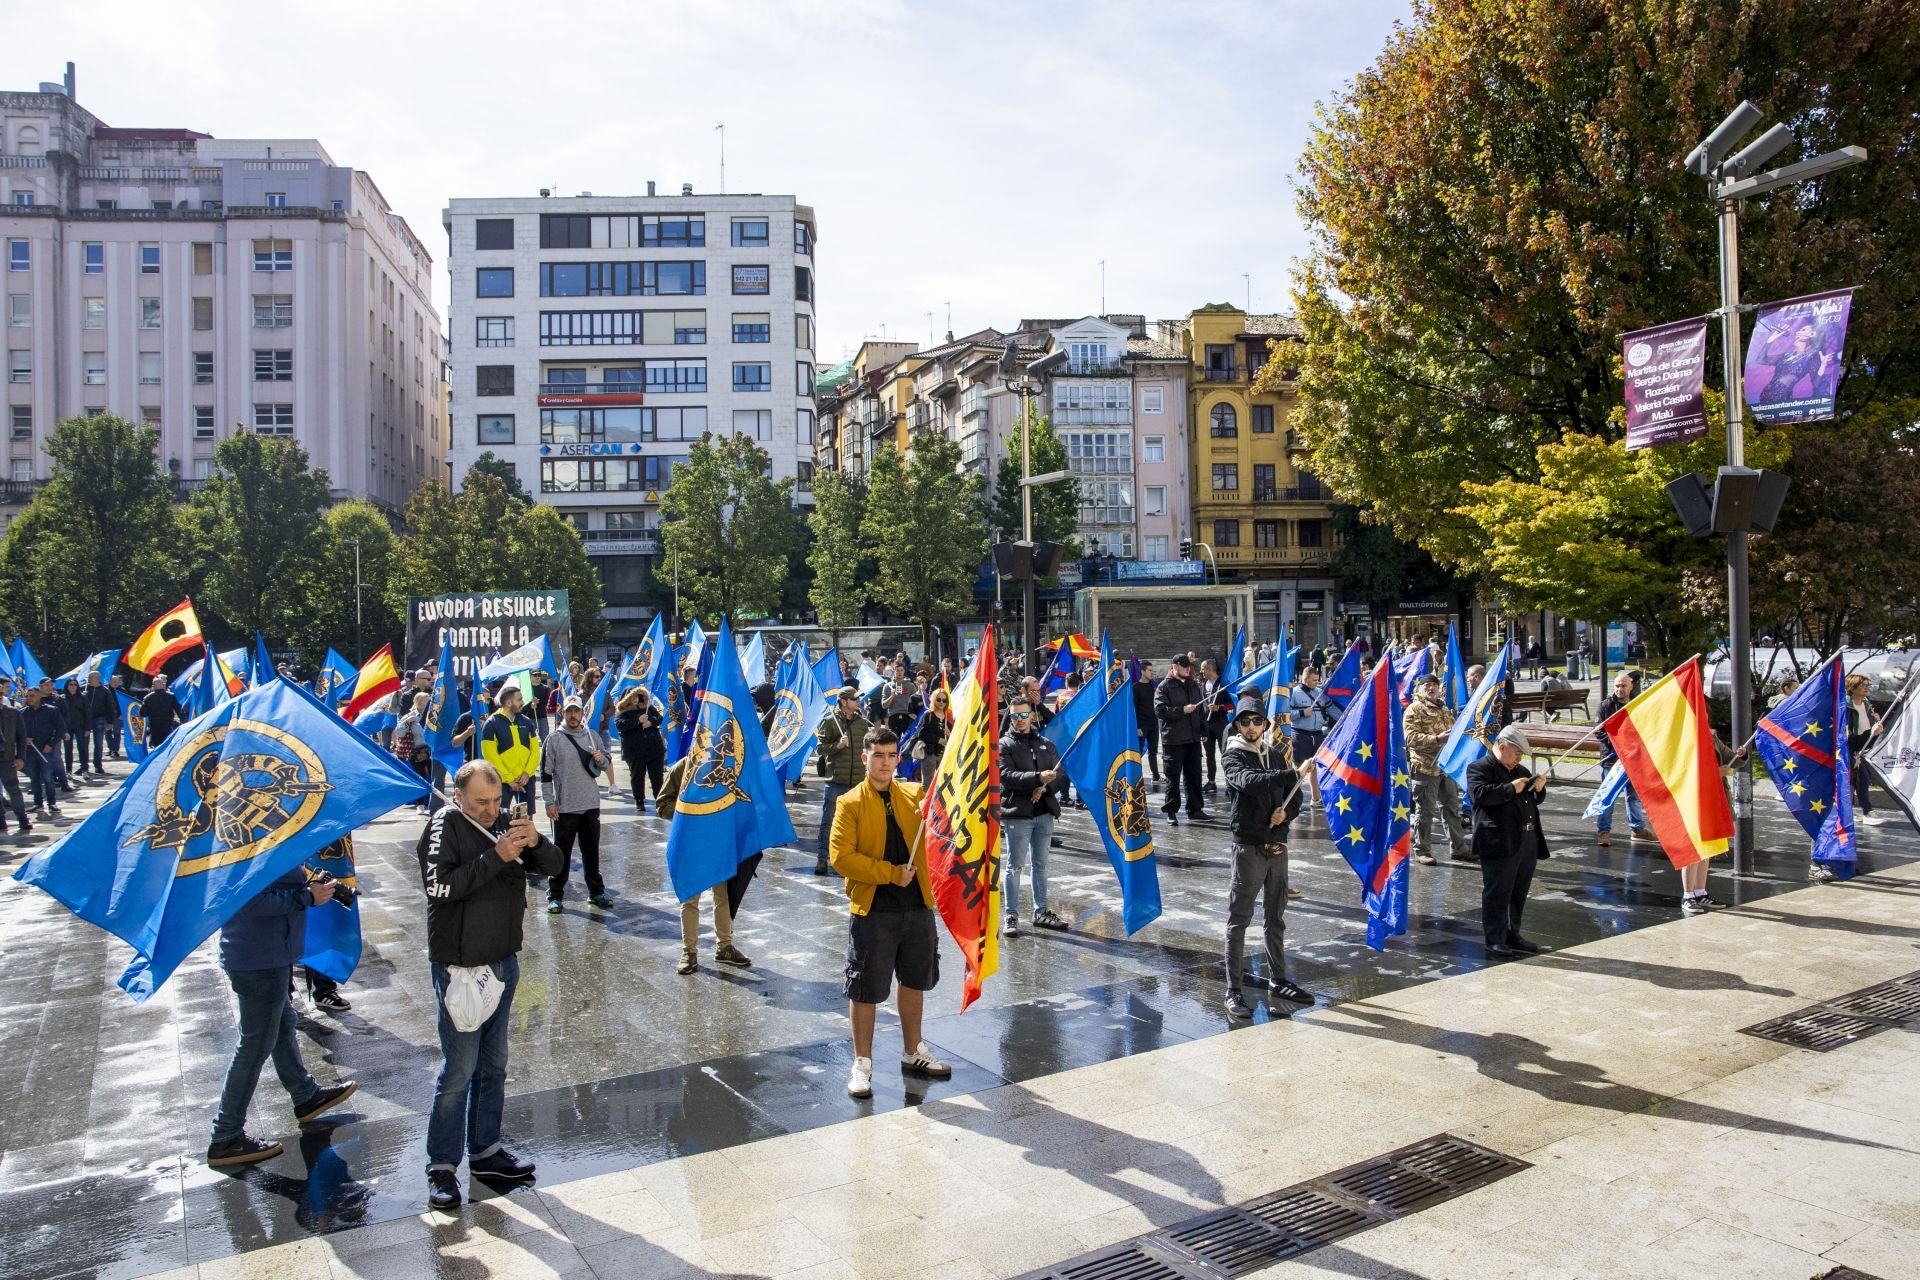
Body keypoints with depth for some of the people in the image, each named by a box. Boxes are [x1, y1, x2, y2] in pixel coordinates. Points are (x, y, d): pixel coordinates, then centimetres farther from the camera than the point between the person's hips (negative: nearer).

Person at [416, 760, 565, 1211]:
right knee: (459, 1069, -1)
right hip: (459, 967, -6)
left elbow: (556, 866, 3)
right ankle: (442, 1167, 10)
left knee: (493, 1065, 14)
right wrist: (495, 858, -28)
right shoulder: (445, 825, -10)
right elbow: (440, 886, -24)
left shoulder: (505, 821, 5)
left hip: (504, 963, 6)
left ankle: (485, 1151, 27)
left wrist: (536, 842, -16)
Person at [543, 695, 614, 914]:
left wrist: (601, 760, -9)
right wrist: (550, 802, -7)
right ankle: (555, 895, 12)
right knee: (562, 852, 3)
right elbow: (546, 773, -3)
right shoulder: (554, 739, -3)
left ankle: (596, 892, 21)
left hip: (591, 805, 3)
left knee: (591, 850, 12)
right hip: (564, 806, -3)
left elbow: (605, 765, 15)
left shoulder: (592, 736, 6)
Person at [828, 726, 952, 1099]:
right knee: (865, 990, 4)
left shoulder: (914, 795, 7)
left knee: (914, 981, 18)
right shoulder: (850, 804, -6)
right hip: (872, 910, -4)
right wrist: (891, 873, -17)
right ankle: (862, 1063, 19)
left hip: (918, 905, 4)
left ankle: (913, 1052, 36)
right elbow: (841, 857, -14)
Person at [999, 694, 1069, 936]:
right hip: (1017, 813, -5)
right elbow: (1006, 776, -15)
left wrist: (1045, 788, -13)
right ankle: (1012, 916, 5)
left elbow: (1061, 775, 7)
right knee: (1014, 866, -1)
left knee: (1040, 864, 14)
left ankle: (1041, 912, 23)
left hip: (1044, 812, 5)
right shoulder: (1004, 745, -1)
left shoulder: (1046, 744, 14)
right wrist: (1038, 777, -25)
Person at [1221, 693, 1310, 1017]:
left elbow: (1295, 795, 17)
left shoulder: (1277, 755, 11)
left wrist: (1286, 812, -6)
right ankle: (1233, 990, 2)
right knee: (1239, 919, -2)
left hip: (1277, 845, 6)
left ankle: (1278, 979, 30)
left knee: (1276, 918, 17)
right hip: (1248, 846, -6)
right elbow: (1248, 782, -28)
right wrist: (1293, 774, -39)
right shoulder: (1233, 756, -7)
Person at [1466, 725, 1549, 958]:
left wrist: (1539, 788, 7)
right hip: (1500, 843, -8)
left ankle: (1513, 935, 25)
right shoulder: (1478, 768, -3)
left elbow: (1535, 800, 29)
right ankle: (1494, 940, 3)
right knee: (1497, 893, -3)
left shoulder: (1519, 770, 22)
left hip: (1528, 841, 8)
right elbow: (1480, 794, -20)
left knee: (1519, 893, 14)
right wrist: (1511, 788, -17)